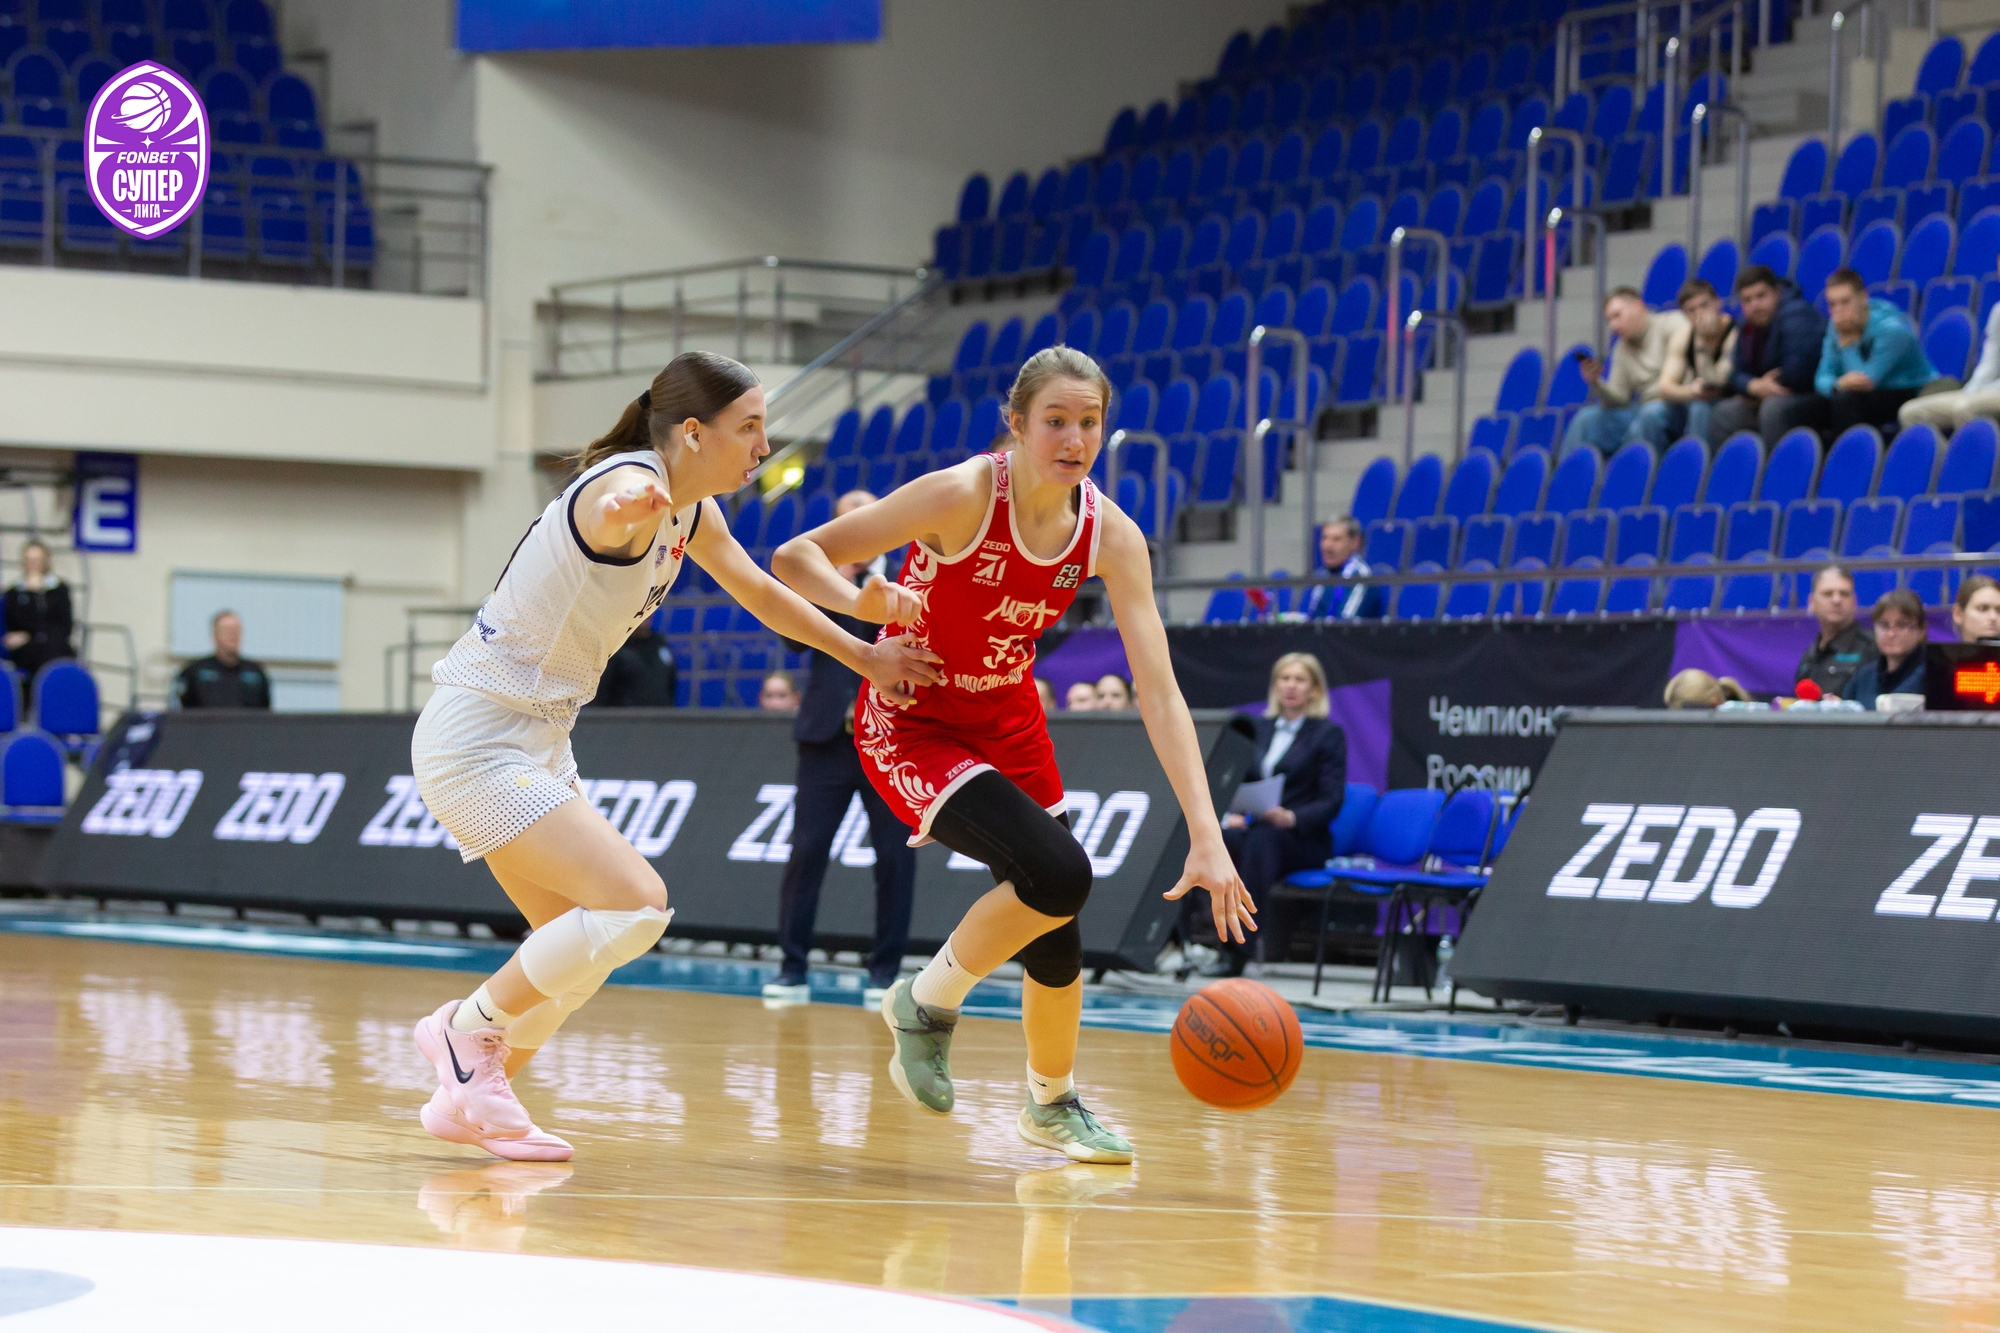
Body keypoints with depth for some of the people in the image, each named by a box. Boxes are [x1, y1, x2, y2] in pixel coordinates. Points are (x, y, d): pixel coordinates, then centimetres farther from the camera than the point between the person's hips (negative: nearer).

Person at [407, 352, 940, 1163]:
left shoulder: (695, 514, 6)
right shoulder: (633, 482, -23)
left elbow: (759, 591, 24)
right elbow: (608, 514, -49)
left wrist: (865, 656, 29)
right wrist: (625, 510, -74)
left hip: (536, 745, 10)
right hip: (478, 738, -10)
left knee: (579, 948, 16)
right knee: (636, 902, -19)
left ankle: (470, 1100, 26)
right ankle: (467, 1028, -4)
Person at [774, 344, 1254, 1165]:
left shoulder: (1110, 535, -15)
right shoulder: (963, 496, -27)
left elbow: (1160, 694, -19)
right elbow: (795, 557, -23)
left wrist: (1205, 837, -27)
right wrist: (865, 603, -45)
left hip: (1007, 721, 5)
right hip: (909, 723, -5)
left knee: (1054, 928, 9)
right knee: (1057, 874, -25)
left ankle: (1052, 1105, 36)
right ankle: (925, 1004, 0)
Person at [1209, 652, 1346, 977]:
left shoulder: (1328, 733, 4)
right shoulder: (1260, 728, 20)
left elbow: (1331, 801, -5)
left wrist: (1292, 818, -23)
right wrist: (1232, 815, -6)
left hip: (1303, 840, -4)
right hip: (1255, 827, 4)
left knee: (1261, 838, -39)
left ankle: (1239, 948, -46)